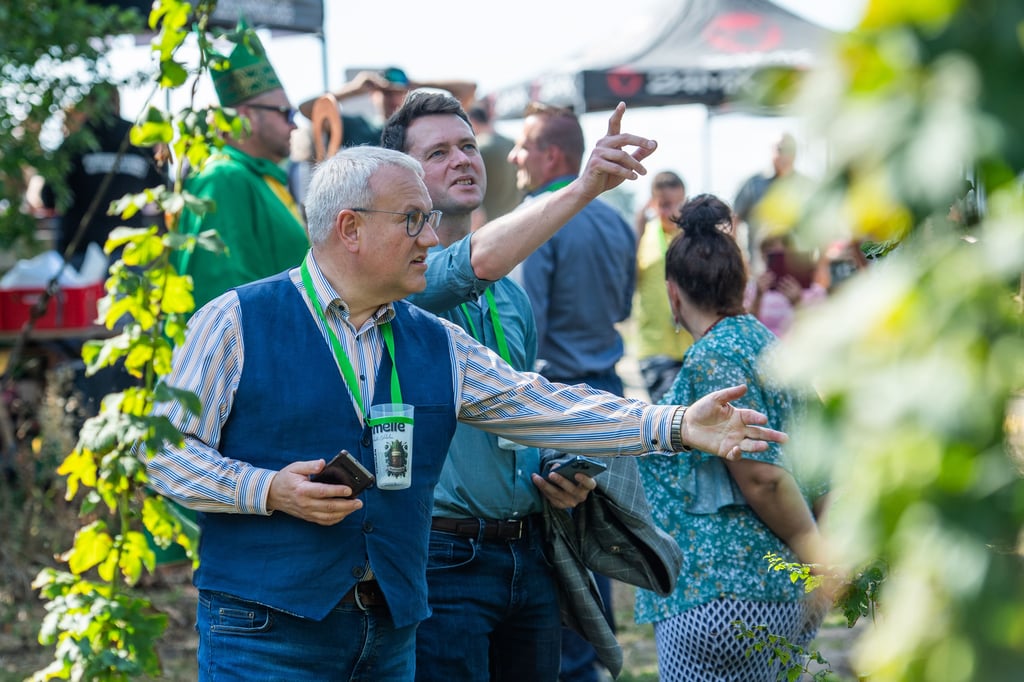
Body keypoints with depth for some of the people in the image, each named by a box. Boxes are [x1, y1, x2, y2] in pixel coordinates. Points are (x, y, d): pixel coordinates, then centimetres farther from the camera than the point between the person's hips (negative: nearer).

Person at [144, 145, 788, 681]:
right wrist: (268, 491, -18)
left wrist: (675, 426, -1)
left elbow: (536, 405, 8)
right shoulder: (237, 322, -4)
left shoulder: (438, 344, 12)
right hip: (267, 630, -5)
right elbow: (163, 450, -4)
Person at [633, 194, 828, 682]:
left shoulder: (713, 359, -12)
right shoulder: (766, 343, 14)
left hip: (720, 594, -10)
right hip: (784, 590, 10)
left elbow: (761, 475, -18)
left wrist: (816, 556, -10)